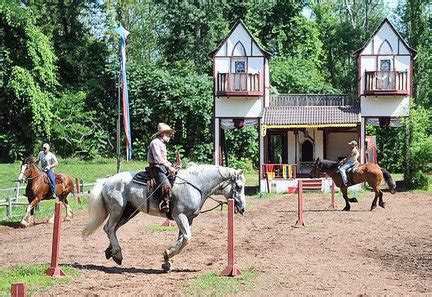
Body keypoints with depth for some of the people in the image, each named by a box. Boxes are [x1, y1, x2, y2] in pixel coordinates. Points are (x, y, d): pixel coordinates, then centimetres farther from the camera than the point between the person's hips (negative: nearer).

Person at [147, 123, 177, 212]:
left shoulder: (163, 144, 21)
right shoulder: (155, 143, -12)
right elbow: (158, 158, -23)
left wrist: (171, 165, 13)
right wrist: (169, 167, -27)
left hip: (163, 167, 10)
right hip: (156, 167, -10)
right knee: (166, 185, -27)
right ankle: (164, 206, -27)